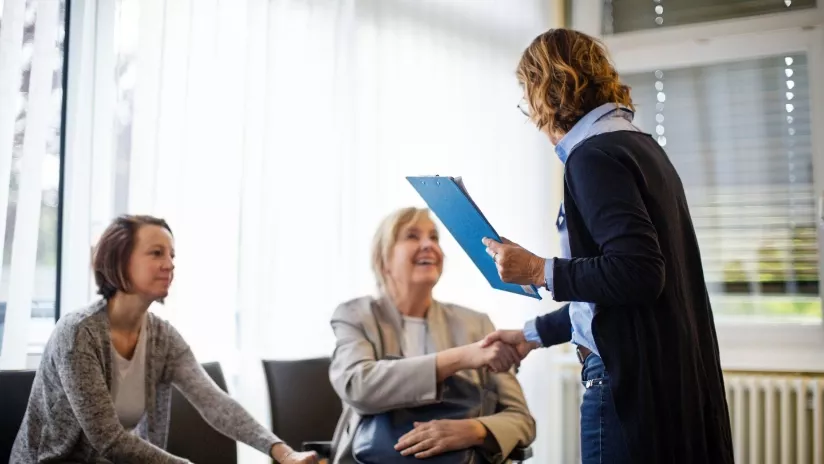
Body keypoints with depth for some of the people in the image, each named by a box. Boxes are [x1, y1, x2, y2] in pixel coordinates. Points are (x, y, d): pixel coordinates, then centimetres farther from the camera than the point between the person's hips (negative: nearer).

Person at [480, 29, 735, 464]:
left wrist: (539, 271, -13)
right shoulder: (637, 143, 15)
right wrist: (534, 334, 25)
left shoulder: (594, 155, -13)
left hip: (634, 377, -9)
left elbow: (638, 272, -23)